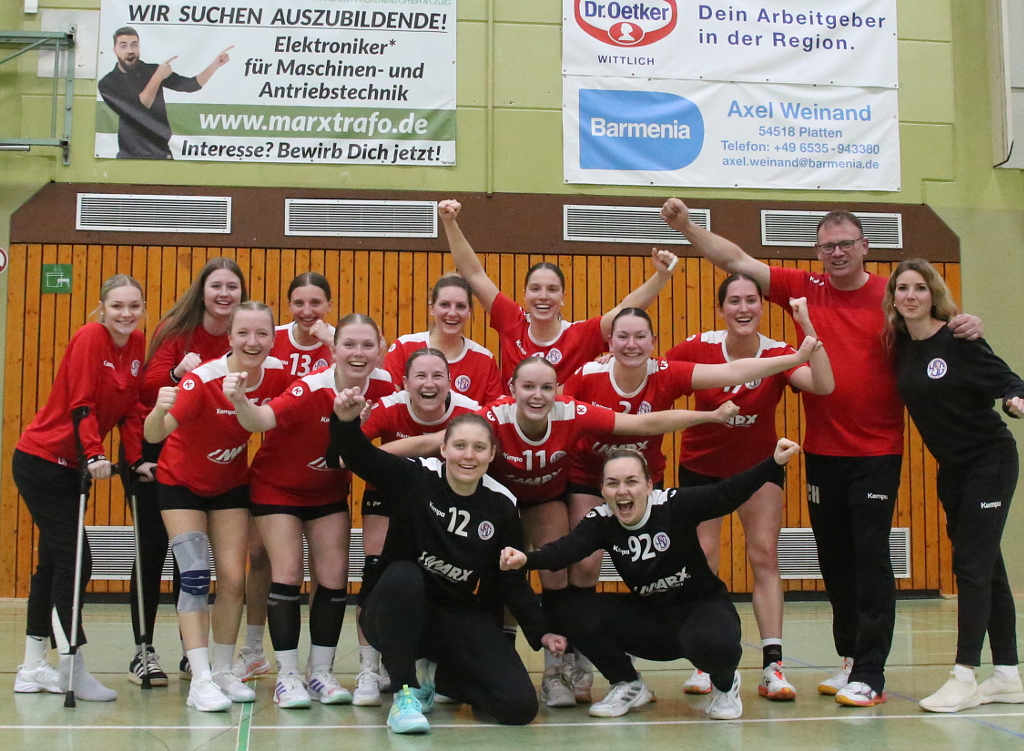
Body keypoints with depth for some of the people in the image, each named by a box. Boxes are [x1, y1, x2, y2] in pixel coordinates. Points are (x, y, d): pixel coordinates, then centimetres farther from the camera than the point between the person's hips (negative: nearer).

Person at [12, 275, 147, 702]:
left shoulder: (138, 345, 3)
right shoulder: (89, 338, -17)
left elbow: (130, 409, 6)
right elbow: (81, 405, -21)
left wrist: (137, 459, -1)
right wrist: (94, 454, -30)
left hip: (70, 467, 8)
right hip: (41, 462, -8)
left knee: (54, 562, 14)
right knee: (74, 560, -10)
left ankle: (33, 668, 24)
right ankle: (73, 668, -3)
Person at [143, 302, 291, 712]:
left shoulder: (278, 374, -17)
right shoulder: (203, 379, -30)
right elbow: (154, 434, -41)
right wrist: (160, 412, -62)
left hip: (231, 483, 4)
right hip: (181, 482, -4)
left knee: (233, 579, 0)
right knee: (195, 577, -13)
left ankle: (224, 672, 14)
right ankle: (200, 680, -10)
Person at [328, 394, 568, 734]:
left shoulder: (501, 505, -2)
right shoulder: (416, 477, -12)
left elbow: (511, 578, 7)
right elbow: (360, 457, -26)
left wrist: (540, 632, 5)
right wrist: (346, 422, -47)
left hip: (457, 617, 4)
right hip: (395, 613, -3)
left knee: (520, 705, -13)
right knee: (402, 575, -40)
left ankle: (431, 675, 14)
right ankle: (406, 691, -21)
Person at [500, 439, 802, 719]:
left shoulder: (674, 504, -18)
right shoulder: (601, 521, -11)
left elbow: (727, 494, -28)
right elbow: (565, 549, -28)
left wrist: (774, 464, -43)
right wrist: (526, 558, -49)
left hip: (702, 606, -3)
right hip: (648, 617, 3)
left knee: (714, 646, -38)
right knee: (579, 613, -19)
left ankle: (725, 684, 3)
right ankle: (628, 685, 7)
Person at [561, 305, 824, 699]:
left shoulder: (666, 375, -22)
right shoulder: (586, 377, -23)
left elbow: (732, 373, -29)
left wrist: (798, 357, -36)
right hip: (587, 477, -1)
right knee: (584, 563, -10)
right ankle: (576, 661, 7)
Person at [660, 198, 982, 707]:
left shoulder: (891, 297, -3)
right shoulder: (805, 289, 4)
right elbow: (736, 261, 2)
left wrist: (967, 327, -15)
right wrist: (686, 226, -4)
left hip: (876, 453, -3)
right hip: (821, 451, 4)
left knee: (870, 558, -4)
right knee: (834, 560, 12)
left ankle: (869, 675, 3)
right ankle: (851, 657, 26)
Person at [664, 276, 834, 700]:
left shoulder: (777, 354, -17)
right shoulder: (699, 348, -16)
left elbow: (823, 386, -33)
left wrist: (807, 326, -38)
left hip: (758, 465, 0)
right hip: (701, 465, 0)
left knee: (764, 556, -7)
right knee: (703, 557, -4)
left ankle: (773, 666, -5)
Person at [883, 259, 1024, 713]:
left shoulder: (958, 339, -14)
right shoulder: (901, 347, 3)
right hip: (951, 468, 7)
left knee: (971, 566, -8)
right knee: (986, 569, 12)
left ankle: (965, 677, -4)